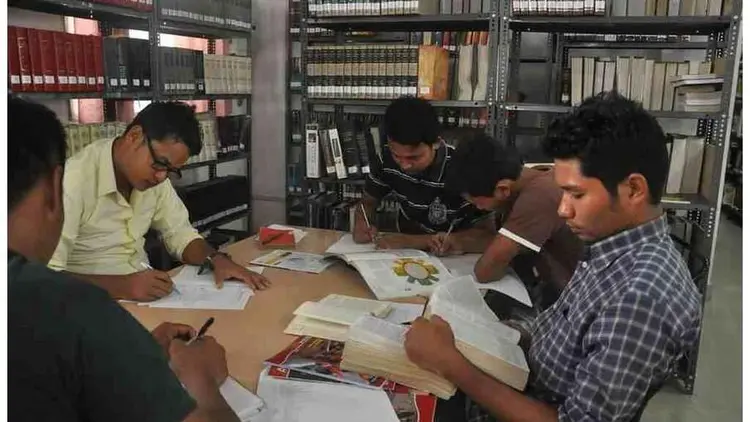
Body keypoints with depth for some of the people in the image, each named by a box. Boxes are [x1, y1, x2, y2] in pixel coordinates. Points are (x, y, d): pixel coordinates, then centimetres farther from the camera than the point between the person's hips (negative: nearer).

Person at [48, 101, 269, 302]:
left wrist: (217, 259, -9)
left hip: (145, 291, 6)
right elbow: (45, 276, -24)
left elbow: (179, 233, 8)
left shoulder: (153, 174, 1)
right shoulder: (73, 181, -20)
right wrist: (121, 286, -33)